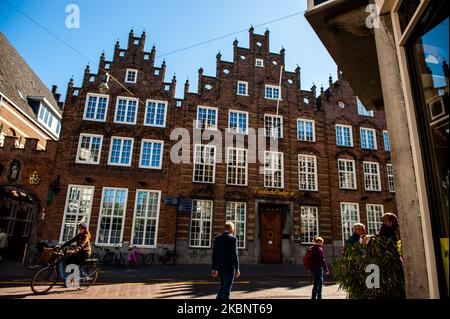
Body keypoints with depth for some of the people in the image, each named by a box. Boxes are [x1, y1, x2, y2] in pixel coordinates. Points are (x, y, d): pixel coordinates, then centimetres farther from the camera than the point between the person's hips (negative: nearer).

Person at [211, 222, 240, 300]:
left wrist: (214, 269, 12)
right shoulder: (233, 238, -12)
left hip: (220, 267, 6)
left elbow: (214, 254, 7)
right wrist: (237, 269, -12)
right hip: (229, 267, -6)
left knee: (223, 287, 21)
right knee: (227, 289, 1)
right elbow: (234, 255, -17)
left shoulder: (217, 238, 6)